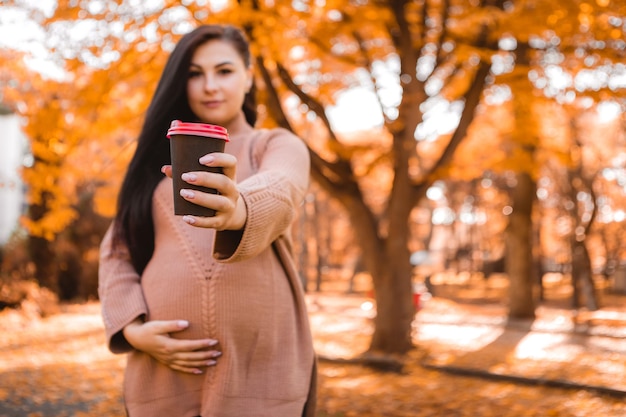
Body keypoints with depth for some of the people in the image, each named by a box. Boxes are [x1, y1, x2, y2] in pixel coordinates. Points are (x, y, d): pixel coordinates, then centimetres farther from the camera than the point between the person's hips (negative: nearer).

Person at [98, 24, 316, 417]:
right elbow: (117, 250, 12)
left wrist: (240, 210, -42)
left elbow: (279, 192, -19)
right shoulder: (159, 160, 15)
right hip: (165, 372, 3)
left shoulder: (279, 146, 4)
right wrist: (131, 328, -6)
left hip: (261, 372, -3)